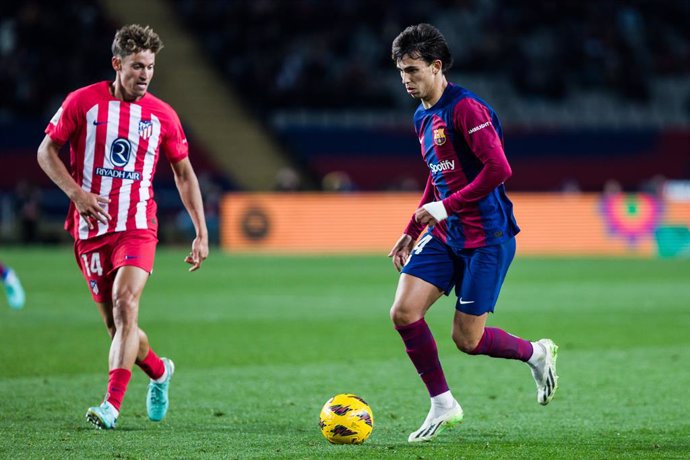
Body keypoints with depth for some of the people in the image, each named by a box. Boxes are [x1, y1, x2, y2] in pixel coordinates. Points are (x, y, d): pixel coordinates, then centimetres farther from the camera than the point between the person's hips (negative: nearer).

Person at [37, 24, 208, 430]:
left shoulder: (162, 115, 3)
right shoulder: (83, 102, -1)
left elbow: (184, 172, 12)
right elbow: (47, 151, 4)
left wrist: (202, 233, 8)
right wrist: (76, 192, -13)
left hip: (137, 227, -1)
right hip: (91, 228, 1)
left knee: (125, 305, -23)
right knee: (116, 323, 6)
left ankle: (112, 404, -27)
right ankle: (160, 372, 36)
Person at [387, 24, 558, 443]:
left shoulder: (465, 109, -17)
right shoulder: (423, 117, 12)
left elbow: (498, 168, -25)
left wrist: (443, 208, -20)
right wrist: (412, 231, 21)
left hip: (486, 237, -8)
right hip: (444, 235, 8)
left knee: (467, 339, -4)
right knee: (403, 312, -8)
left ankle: (537, 354, 26)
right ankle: (443, 405, 6)